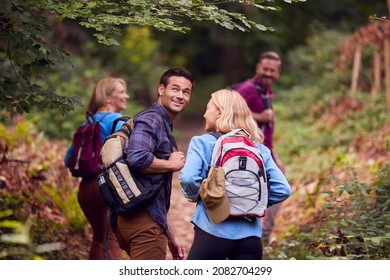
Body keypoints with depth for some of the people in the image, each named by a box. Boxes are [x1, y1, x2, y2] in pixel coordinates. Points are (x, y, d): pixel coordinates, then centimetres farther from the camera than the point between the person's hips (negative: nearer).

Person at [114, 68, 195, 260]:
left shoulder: (164, 125, 23)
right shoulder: (151, 120, -8)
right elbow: (137, 158, -30)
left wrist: (171, 236, 26)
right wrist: (172, 164, -11)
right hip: (145, 221, -10)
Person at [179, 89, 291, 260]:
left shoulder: (202, 143, -2)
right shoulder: (259, 149, 8)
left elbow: (188, 178, -18)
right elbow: (283, 189, 0)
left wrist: (193, 195, 2)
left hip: (212, 233, -3)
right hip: (250, 236, 3)